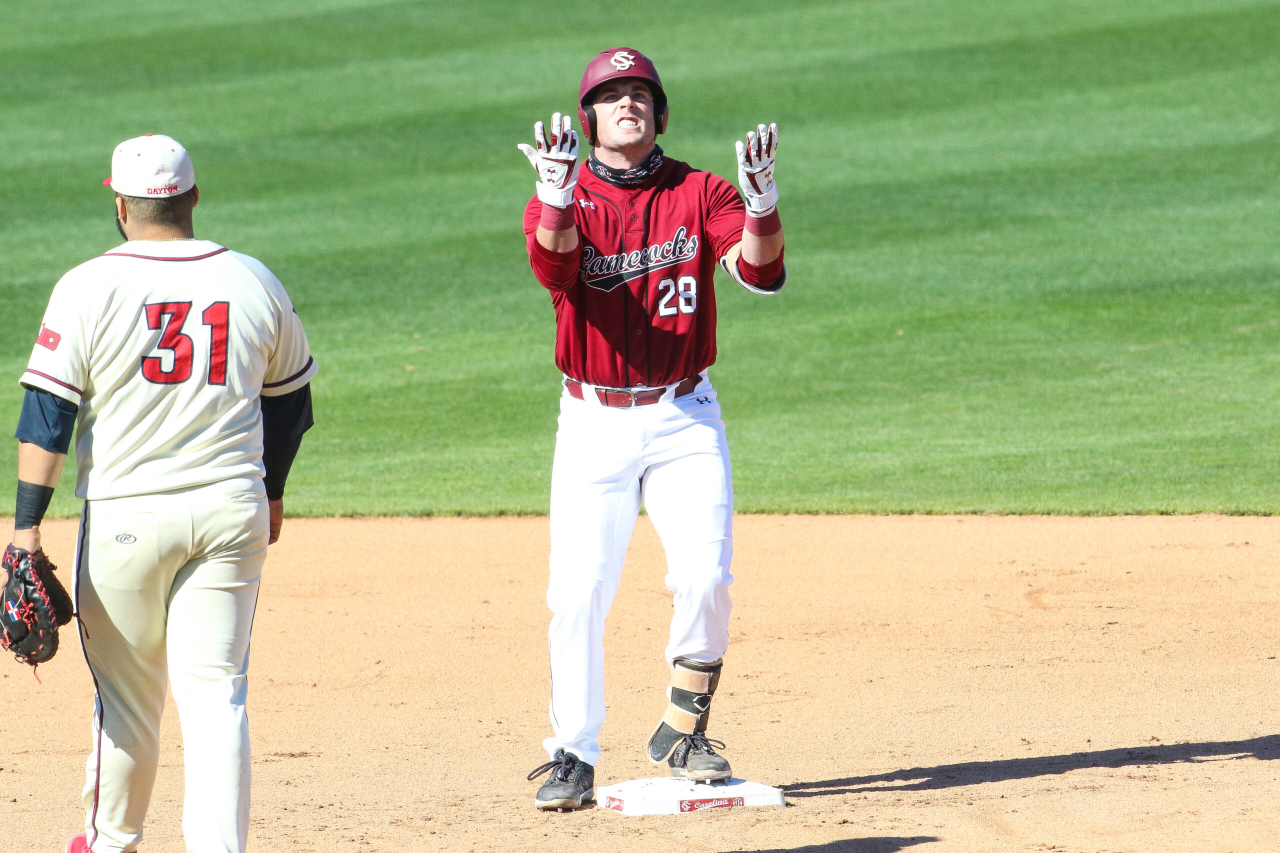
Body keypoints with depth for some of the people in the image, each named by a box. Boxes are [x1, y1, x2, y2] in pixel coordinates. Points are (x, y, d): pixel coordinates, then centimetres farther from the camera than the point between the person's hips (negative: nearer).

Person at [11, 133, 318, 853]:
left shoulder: (88, 288, -7)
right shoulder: (254, 283, 4)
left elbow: (48, 415, -10)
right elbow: (290, 401, 15)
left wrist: (27, 528, -9)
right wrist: (271, 493, 29)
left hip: (125, 516, -2)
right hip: (233, 510, 2)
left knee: (125, 691, 13)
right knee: (215, 691, -1)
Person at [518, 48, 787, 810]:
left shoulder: (699, 194, 1)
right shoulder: (565, 201, -2)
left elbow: (761, 271, -15)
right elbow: (554, 263, -25)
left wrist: (761, 204, -36)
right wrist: (556, 197, -47)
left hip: (684, 418, 1)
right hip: (593, 424, -1)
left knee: (706, 576, -11)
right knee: (579, 592, -5)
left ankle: (684, 731, 8)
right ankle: (573, 757, 4)